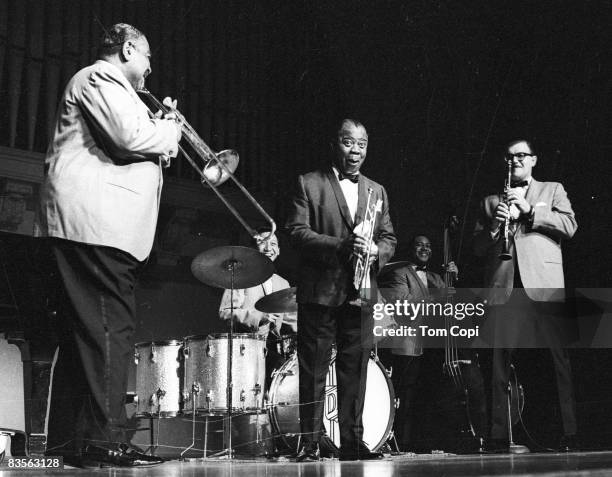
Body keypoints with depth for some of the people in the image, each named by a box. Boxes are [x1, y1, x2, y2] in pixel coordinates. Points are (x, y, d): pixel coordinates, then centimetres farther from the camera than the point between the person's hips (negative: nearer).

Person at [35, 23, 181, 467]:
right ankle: (106, 438, -19)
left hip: (88, 224, 11)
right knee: (111, 326, -15)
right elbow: (131, 137, -18)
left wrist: (161, 130, 16)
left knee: (82, 330, 9)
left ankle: (67, 439, 11)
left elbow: (123, 148, 27)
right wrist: (171, 130, 0)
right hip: (96, 220, -11)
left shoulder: (108, 83, 30)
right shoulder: (101, 78, -3)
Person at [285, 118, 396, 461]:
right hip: (320, 291, -4)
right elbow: (297, 231, -6)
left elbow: (389, 238, 16)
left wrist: (376, 251, -8)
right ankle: (311, 443, 3)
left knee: (355, 371, 4)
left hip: (361, 293, 4)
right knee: (313, 371, -2)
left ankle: (353, 442, 8)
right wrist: (340, 246, -18)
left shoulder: (377, 191, 19)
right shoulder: (310, 184, 4)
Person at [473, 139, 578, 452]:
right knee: (500, 363, -3)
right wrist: (494, 225, -3)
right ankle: (499, 435, -1)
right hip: (503, 288, 2)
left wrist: (529, 210, -6)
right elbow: (478, 247, 17)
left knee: (559, 359, -7)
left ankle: (571, 432, -6)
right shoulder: (491, 201, 23)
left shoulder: (552, 190, 18)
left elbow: (570, 226, 3)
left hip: (543, 285, -2)